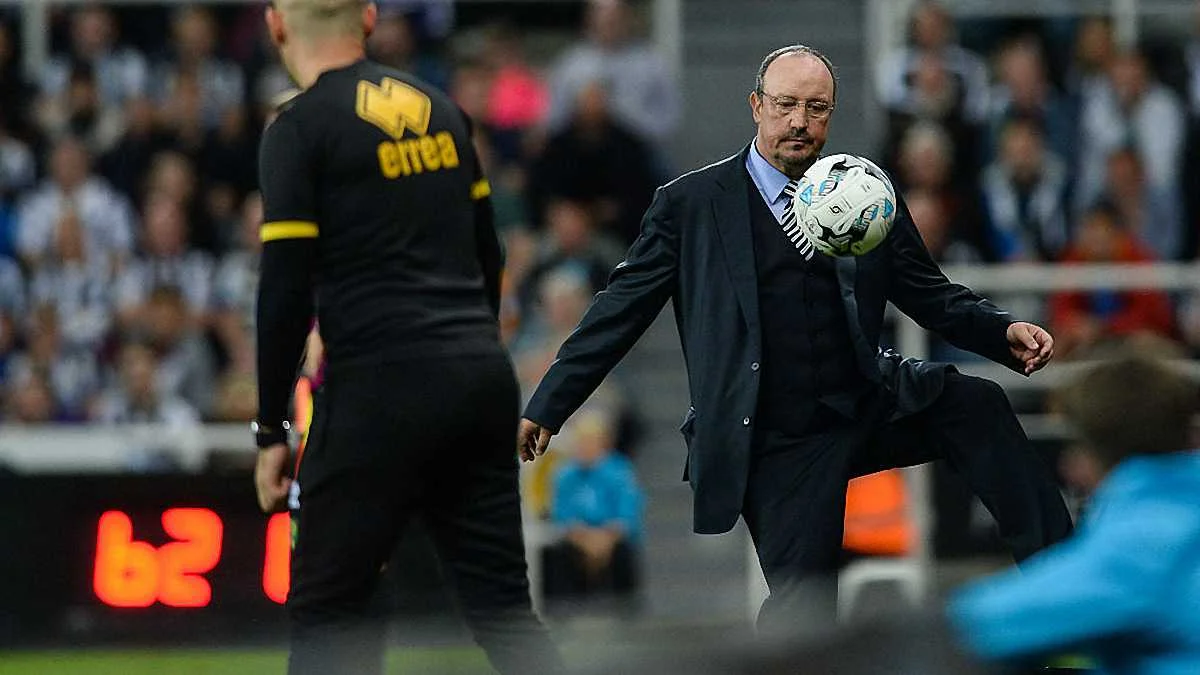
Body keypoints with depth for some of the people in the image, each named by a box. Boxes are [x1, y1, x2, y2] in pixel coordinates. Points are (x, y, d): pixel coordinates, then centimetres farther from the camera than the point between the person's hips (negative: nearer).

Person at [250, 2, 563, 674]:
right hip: (483, 377, 6)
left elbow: (286, 291, -9)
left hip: (382, 389, -6)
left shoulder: (301, 128, -5)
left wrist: (271, 430, -3)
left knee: (327, 608, 3)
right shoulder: (440, 108, 14)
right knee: (503, 603, 8)